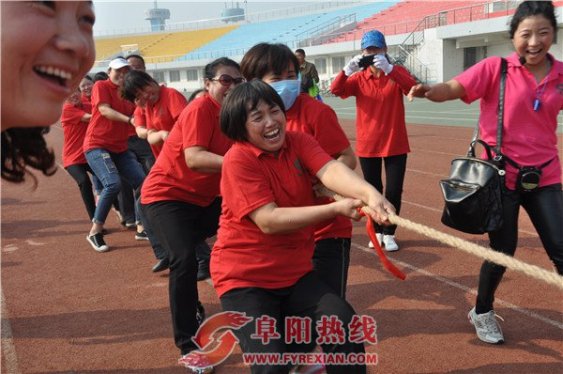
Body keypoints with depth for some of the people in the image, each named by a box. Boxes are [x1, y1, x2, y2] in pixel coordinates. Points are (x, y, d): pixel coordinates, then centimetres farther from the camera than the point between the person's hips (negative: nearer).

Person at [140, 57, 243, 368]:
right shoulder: (201, 108, -20)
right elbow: (193, 158, -34)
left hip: (204, 198, 8)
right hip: (166, 195, -8)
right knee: (184, 259, -23)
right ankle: (187, 341, -7)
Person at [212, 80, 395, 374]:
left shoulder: (299, 142, 0)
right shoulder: (238, 159, -16)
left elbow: (330, 169, -20)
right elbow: (269, 221, -24)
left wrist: (368, 192, -41)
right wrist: (336, 208, -30)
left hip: (295, 272, 5)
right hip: (244, 278, -5)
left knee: (344, 323, -10)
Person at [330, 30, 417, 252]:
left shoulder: (397, 72, -3)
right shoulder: (359, 78, 2)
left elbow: (413, 88, -23)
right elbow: (336, 90, -12)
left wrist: (389, 69, -35)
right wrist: (347, 70, -29)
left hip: (395, 144, -1)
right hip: (367, 145, 2)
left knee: (394, 191, 2)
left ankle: (389, 233, 17)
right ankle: (377, 231, 27)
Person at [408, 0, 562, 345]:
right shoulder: (496, 68, -9)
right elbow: (454, 89, -22)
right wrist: (429, 90, -43)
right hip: (502, 175, -3)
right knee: (503, 249, 5)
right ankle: (482, 312, 30)